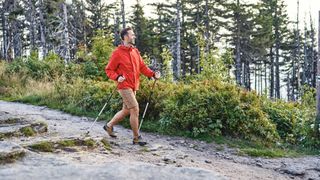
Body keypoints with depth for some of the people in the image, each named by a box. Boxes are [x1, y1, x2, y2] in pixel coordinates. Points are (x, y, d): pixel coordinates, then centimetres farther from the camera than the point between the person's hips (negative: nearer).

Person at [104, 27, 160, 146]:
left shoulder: (135, 51, 12)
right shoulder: (118, 53, -8)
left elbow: (142, 67, 11)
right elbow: (109, 70, -4)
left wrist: (153, 74, -4)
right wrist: (117, 77, -22)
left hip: (134, 86, 8)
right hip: (125, 86, -8)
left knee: (126, 110, 16)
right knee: (135, 109, -10)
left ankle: (109, 126, 36)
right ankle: (136, 138, 1)